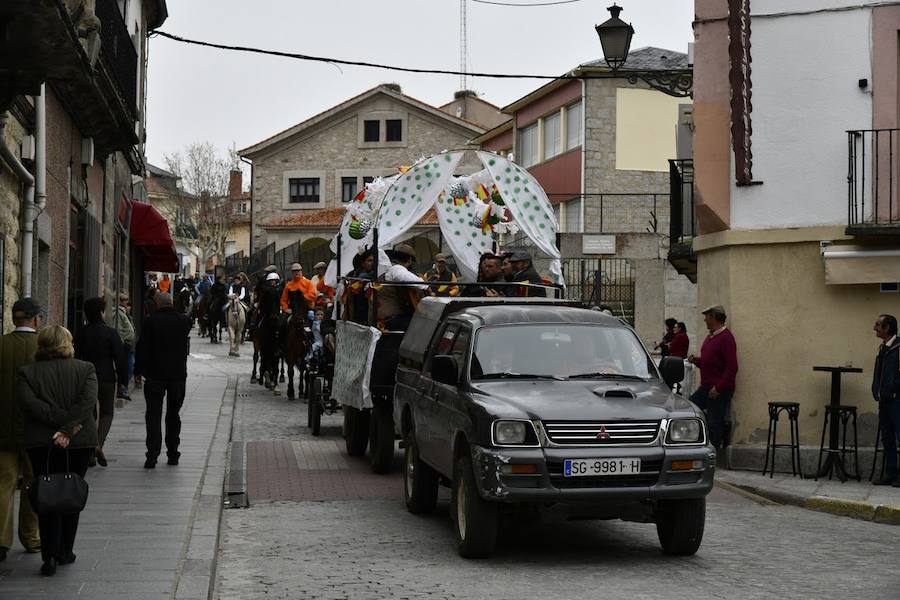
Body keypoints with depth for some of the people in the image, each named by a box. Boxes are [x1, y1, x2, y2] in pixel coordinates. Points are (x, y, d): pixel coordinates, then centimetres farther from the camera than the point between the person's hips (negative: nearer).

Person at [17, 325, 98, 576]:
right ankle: (65, 552, 20)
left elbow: (30, 403, -13)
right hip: (79, 443, 1)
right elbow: (88, 401, -13)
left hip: (40, 444, -1)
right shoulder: (85, 369, 1)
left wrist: (62, 422, -14)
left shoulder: (26, 373, 1)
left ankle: (50, 556, -3)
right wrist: (68, 429, -17)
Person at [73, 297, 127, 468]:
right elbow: (120, 357, -9)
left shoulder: (80, 334, 2)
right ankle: (98, 444, -15)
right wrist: (123, 379, -1)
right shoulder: (110, 333, -8)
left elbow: (75, 357, 3)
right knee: (107, 413, 8)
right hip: (106, 378, -3)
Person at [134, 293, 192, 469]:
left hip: (155, 375, -3)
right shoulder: (184, 321, -1)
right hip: (178, 375, 3)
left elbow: (142, 348, -7)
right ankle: (173, 454, 17)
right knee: (173, 415, 14)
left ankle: (152, 455, -8)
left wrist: (138, 371, 3)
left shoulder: (151, 322, -10)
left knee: (153, 415, 2)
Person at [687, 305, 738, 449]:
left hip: (719, 391, -10)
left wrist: (718, 388, -22)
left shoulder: (726, 338, -16)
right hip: (705, 388, 10)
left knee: (715, 424, -3)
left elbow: (731, 367, -22)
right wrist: (696, 360, 6)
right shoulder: (711, 336, 14)